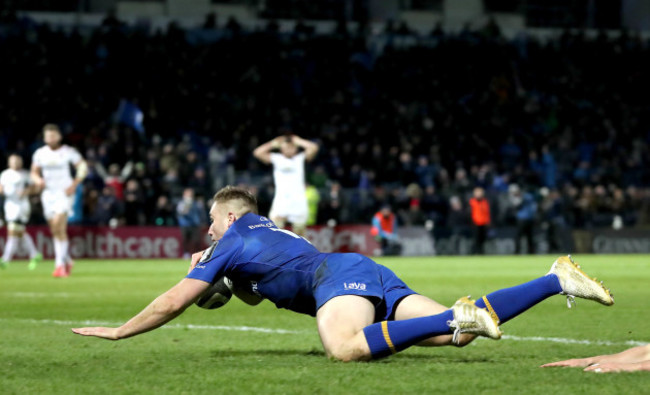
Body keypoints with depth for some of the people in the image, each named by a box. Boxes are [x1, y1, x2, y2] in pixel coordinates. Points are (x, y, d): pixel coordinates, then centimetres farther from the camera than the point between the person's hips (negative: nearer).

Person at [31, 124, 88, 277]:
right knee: (55, 231, 7)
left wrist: (74, 184, -13)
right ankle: (68, 261, 25)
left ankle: (60, 264, -16)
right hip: (48, 194, 5)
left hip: (64, 193, -5)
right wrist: (38, 180, -9)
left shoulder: (68, 152, -4)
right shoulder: (40, 153, 7)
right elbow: (34, 173, 14)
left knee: (58, 227, -19)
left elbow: (83, 168, -1)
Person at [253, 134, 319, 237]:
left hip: (298, 201, 0)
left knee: (299, 234, 6)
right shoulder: (276, 158, 9)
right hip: (281, 200, 0)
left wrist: (298, 141, 3)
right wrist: (274, 144, 3)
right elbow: (258, 152, -1)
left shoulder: (301, 158, 8)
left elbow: (313, 148, -7)